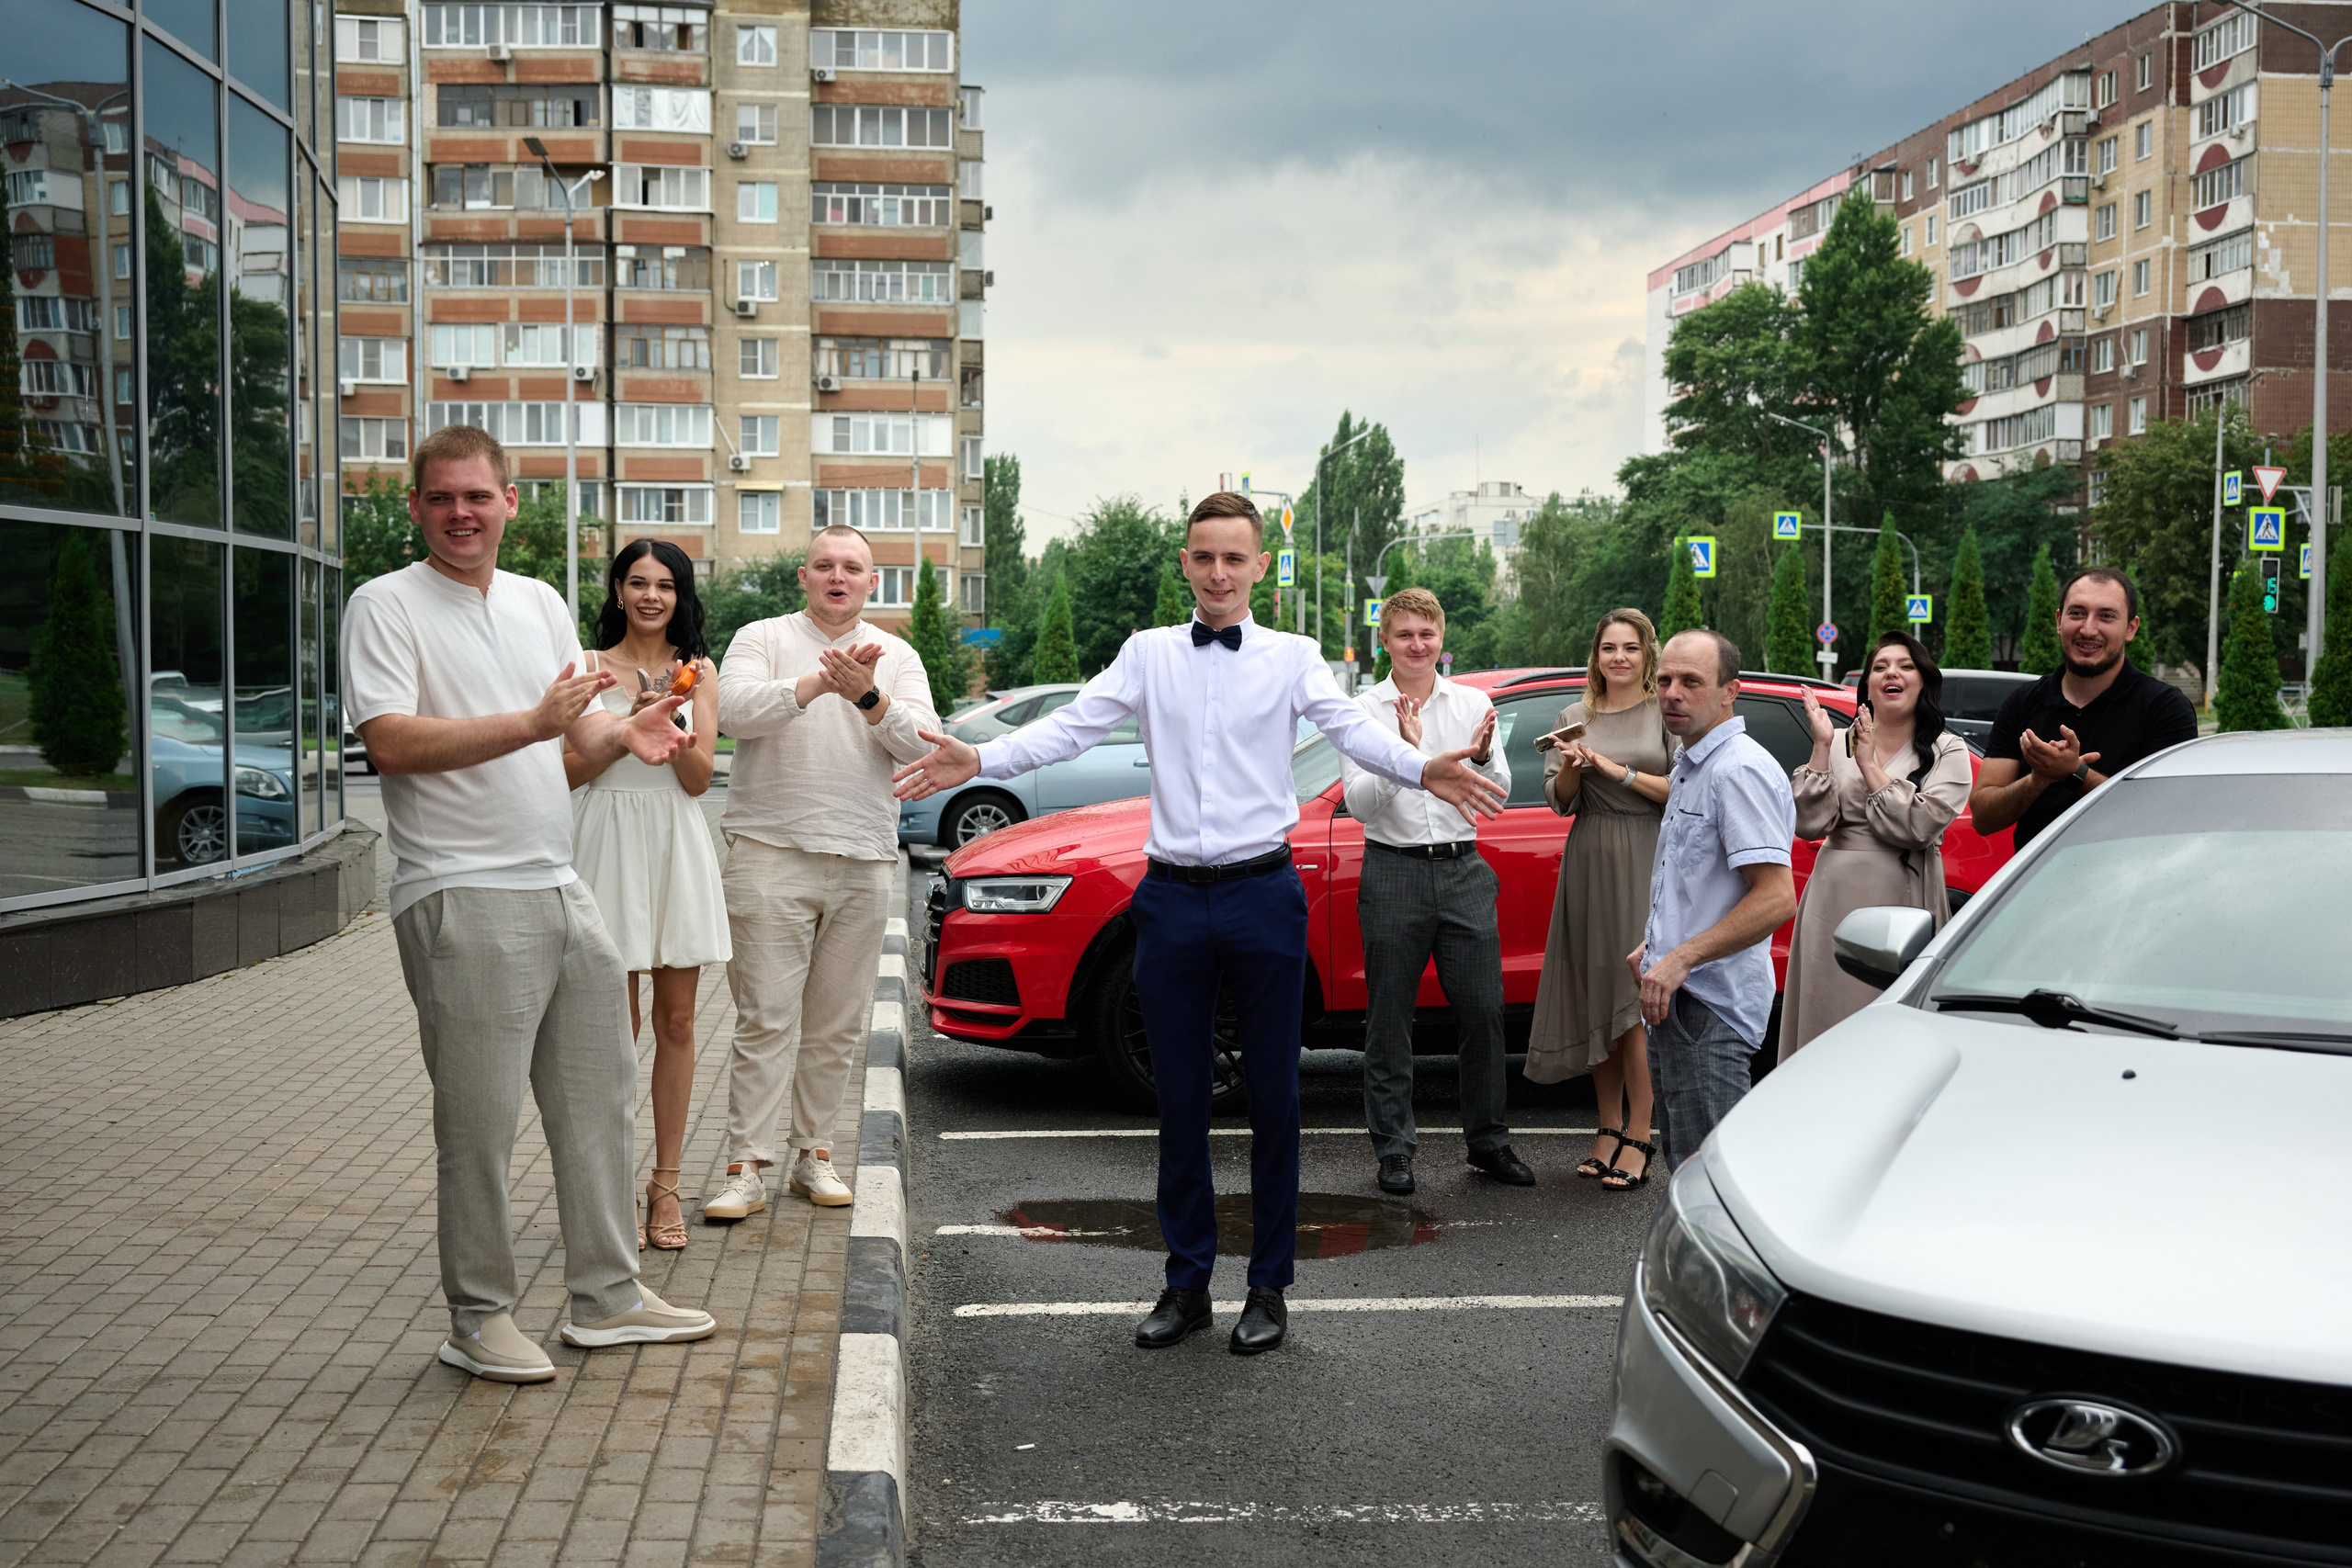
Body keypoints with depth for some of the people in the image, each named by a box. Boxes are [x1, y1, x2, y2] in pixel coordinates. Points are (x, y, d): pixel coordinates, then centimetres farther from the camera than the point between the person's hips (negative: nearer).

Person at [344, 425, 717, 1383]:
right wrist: (532, 724, -22)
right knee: (479, 1118, -3)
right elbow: (390, 740, -17)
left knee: (599, 1096, 12)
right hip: (460, 899, -7)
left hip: (560, 886, 7)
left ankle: (607, 1296, 23)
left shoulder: (540, 603, 16)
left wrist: (626, 731, -3)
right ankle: (478, 1319, 11)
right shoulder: (387, 605, -5)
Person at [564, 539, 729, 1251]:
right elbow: (572, 769, -2)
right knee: (617, 1025, -1)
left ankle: (666, 1185, 13)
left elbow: (699, 777, 1)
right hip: (609, 841, -2)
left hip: (676, 845, 2)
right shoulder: (591, 667, 5)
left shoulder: (697, 671, 10)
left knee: (676, 1020, 4)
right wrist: (632, 723, -14)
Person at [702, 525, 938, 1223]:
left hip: (863, 861, 3)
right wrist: (815, 684, -25)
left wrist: (869, 697, -18)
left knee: (838, 1024, 7)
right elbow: (733, 709, -13)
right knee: (766, 1018, -7)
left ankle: (812, 1154, 18)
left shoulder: (897, 656, 13)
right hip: (772, 852, -3)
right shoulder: (763, 639, 5)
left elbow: (921, 743, -1)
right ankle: (746, 1167, -3)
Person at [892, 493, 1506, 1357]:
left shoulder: (1292, 657, 3)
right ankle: (1187, 1280, 21)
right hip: (1172, 896, 2)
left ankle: (1269, 1286, 17)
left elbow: (1350, 727, -12)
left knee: (1273, 1094, 5)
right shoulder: (1148, 653, 8)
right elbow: (1073, 726, -1)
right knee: (1179, 1097, 8)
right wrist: (978, 761, -15)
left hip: (1262, 894, -1)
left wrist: (1421, 769, -32)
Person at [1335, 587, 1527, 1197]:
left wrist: (1483, 756, -15)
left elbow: (1498, 796, 6)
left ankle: (1488, 1142, 16)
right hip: (1394, 871, -2)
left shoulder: (1474, 704, 7)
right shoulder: (1364, 711, 0)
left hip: (1463, 871, 2)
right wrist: (1404, 753, -23)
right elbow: (1359, 803, -9)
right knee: (1389, 1020, 3)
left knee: (1484, 1010, 3)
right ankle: (1394, 1151, 13)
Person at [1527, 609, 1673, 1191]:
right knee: (1597, 998, 4)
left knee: (1635, 994, -9)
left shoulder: (1668, 714, 3)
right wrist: (1571, 768, -10)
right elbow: (1559, 802, 10)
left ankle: (1639, 1138, -6)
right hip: (1590, 862, 4)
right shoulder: (1574, 718, 13)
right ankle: (1609, 1127, 13)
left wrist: (1619, 772, -12)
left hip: (1647, 862, -4)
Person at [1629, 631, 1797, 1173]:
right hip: (1678, 998, 11)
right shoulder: (1689, 767, 17)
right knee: (1685, 1161, 16)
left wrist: (1683, 959, -24)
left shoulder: (1739, 770, -16)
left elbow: (1777, 898, -24)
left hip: (1710, 1002, -11)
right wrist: (1656, 946, 21)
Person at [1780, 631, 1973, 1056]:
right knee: (1830, 1022, 4)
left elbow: (1918, 827, -11)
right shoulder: (1839, 743, 11)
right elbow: (1808, 824, -2)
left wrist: (1869, 765, -6)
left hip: (1903, 903, -2)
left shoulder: (1947, 751, 5)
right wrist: (1822, 748, -6)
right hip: (1836, 904, 2)